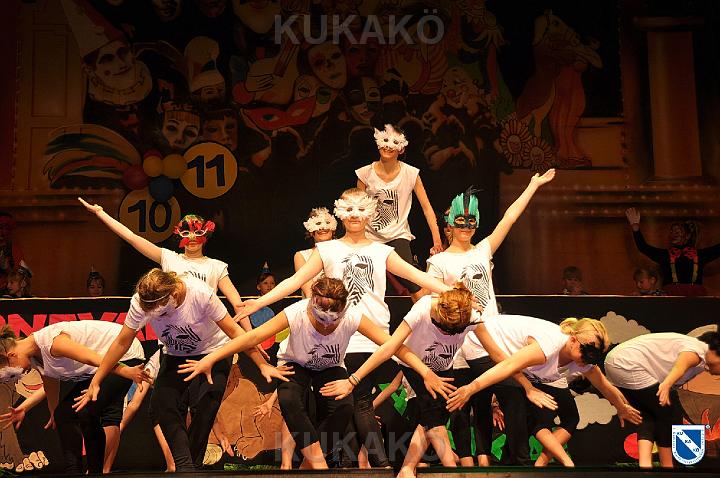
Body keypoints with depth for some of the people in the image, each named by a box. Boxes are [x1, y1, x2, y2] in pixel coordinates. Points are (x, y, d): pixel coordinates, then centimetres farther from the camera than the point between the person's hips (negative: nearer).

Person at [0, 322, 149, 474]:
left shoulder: (50, 342, -26)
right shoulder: (36, 358, 4)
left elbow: (94, 358, -32)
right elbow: (51, 388, 17)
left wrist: (126, 372, -35)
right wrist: (55, 416, 27)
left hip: (126, 357, -10)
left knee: (88, 415, -17)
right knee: (64, 413, 7)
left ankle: (97, 471, -3)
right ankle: (73, 470, 12)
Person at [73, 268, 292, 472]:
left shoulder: (201, 294, -33)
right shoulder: (140, 302, -23)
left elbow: (234, 331, -24)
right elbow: (122, 342, -12)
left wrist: (263, 365, -23)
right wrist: (95, 382, -11)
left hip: (212, 352, -3)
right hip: (175, 356, 3)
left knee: (203, 407, -20)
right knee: (162, 402, -19)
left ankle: (193, 465, -2)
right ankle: (184, 465, -14)